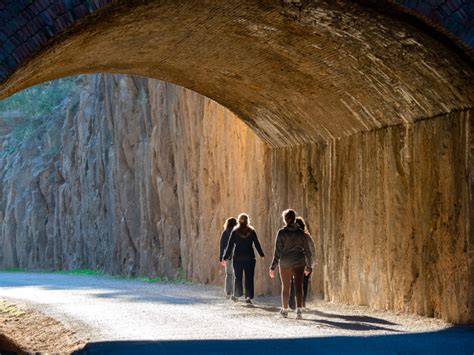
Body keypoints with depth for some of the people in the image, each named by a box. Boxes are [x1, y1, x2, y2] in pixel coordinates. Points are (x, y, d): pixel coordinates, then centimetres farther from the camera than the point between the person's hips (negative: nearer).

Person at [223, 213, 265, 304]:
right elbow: (257, 244, 4)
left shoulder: (235, 232, -2)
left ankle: (237, 295, 17)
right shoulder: (251, 231, -1)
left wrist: (226, 257, 1)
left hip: (237, 258, 0)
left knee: (238, 277, 12)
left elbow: (230, 245, -2)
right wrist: (261, 254, 17)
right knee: (249, 278, 1)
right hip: (249, 258, 0)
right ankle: (249, 296, -5)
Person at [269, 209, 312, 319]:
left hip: (285, 263, -1)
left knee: (285, 287, 13)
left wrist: (273, 267, -6)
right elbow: (307, 250, 6)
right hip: (299, 262, 1)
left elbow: (277, 251, -9)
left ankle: (285, 310, 25)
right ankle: (299, 309, -20)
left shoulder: (282, 232, -7)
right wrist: (308, 266, 16)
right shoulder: (300, 232, 3)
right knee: (298, 286, -3)